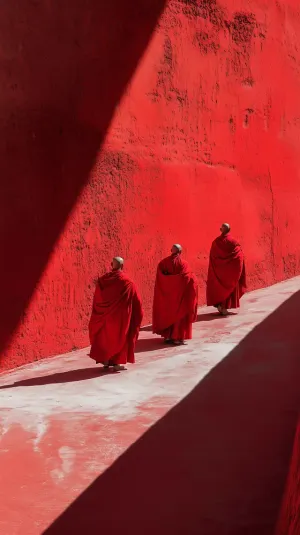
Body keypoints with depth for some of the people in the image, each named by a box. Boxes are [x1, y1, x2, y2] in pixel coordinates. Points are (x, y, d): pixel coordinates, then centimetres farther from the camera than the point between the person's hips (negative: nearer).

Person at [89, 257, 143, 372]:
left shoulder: (102, 280, -3)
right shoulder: (127, 282, -13)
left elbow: (97, 300, 3)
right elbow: (136, 301, -7)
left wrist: (101, 312, 13)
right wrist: (138, 314, 5)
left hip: (106, 314, 3)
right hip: (121, 315, -3)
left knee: (106, 336, 17)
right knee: (120, 336, 9)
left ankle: (105, 361, 19)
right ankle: (117, 362, 6)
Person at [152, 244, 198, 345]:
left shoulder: (163, 263, -2)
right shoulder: (183, 264, -11)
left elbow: (159, 280, -1)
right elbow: (189, 279, -13)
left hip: (166, 295, 3)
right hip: (179, 294, -3)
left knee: (167, 313, 14)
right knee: (179, 314, 5)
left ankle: (167, 336, 17)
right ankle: (178, 337, 3)